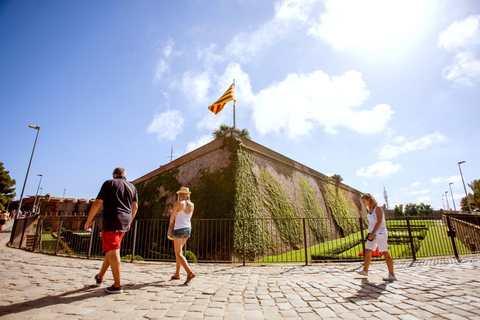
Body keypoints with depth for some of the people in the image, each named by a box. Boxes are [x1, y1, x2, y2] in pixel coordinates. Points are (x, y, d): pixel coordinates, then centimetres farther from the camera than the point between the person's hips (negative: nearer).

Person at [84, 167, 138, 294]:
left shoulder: (109, 183, 0)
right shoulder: (132, 187, 15)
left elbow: (97, 203, -5)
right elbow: (135, 206, 14)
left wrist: (88, 220, 5)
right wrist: (129, 223, 24)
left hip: (111, 220, -6)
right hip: (124, 222, 6)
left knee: (113, 251, -5)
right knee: (111, 249, 20)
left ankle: (118, 285, -4)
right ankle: (100, 277, 35)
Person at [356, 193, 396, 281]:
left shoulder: (378, 208, -12)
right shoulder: (370, 209, 12)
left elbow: (379, 222, -19)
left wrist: (373, 233, -20)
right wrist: (370, 233, 10)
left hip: (380, 233, -8)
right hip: (372, 234, 8)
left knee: (385, 253, -3)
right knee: (368, 251, 10)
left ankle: (392, 275, 6)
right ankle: (365, 270, 20)